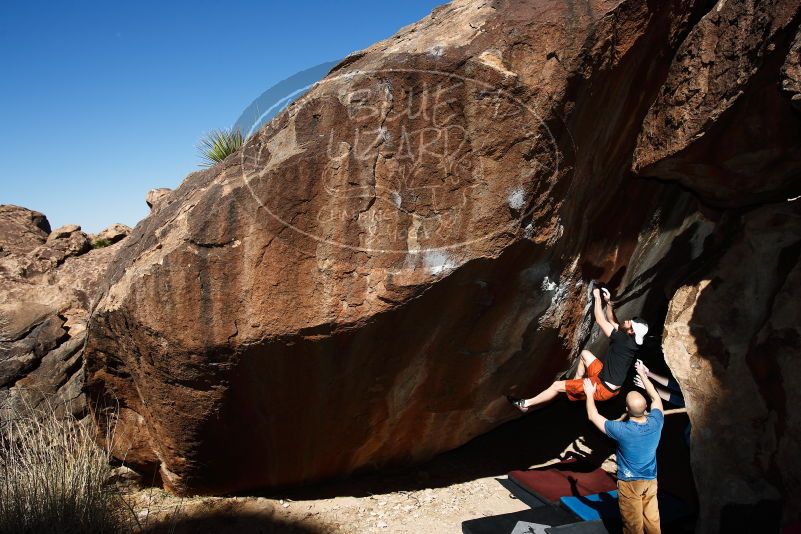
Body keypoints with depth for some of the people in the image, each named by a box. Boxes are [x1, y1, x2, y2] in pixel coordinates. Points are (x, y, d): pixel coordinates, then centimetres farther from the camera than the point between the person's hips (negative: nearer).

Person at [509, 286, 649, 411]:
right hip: (604, 377, 9)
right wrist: (608, 302, 4)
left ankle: (525, 404, 12)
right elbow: (611, 321, 14)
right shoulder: (629, 339, -2)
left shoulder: (623, 340, -26)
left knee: (557, 385, -2)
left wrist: (597, 297, -11)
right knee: (585, 353, 24)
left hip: (603, 388, -9)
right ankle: (575, 383, 31)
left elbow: (600, 321, -21)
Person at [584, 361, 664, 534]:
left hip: (630, 482, -4)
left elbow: (593, 416, -13)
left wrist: (590, 393, 1)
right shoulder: (656, 422, -15)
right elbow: (656, 397, 5)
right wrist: (642, 374, 15)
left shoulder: (622, 430, -26)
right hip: (651, 480, 4)